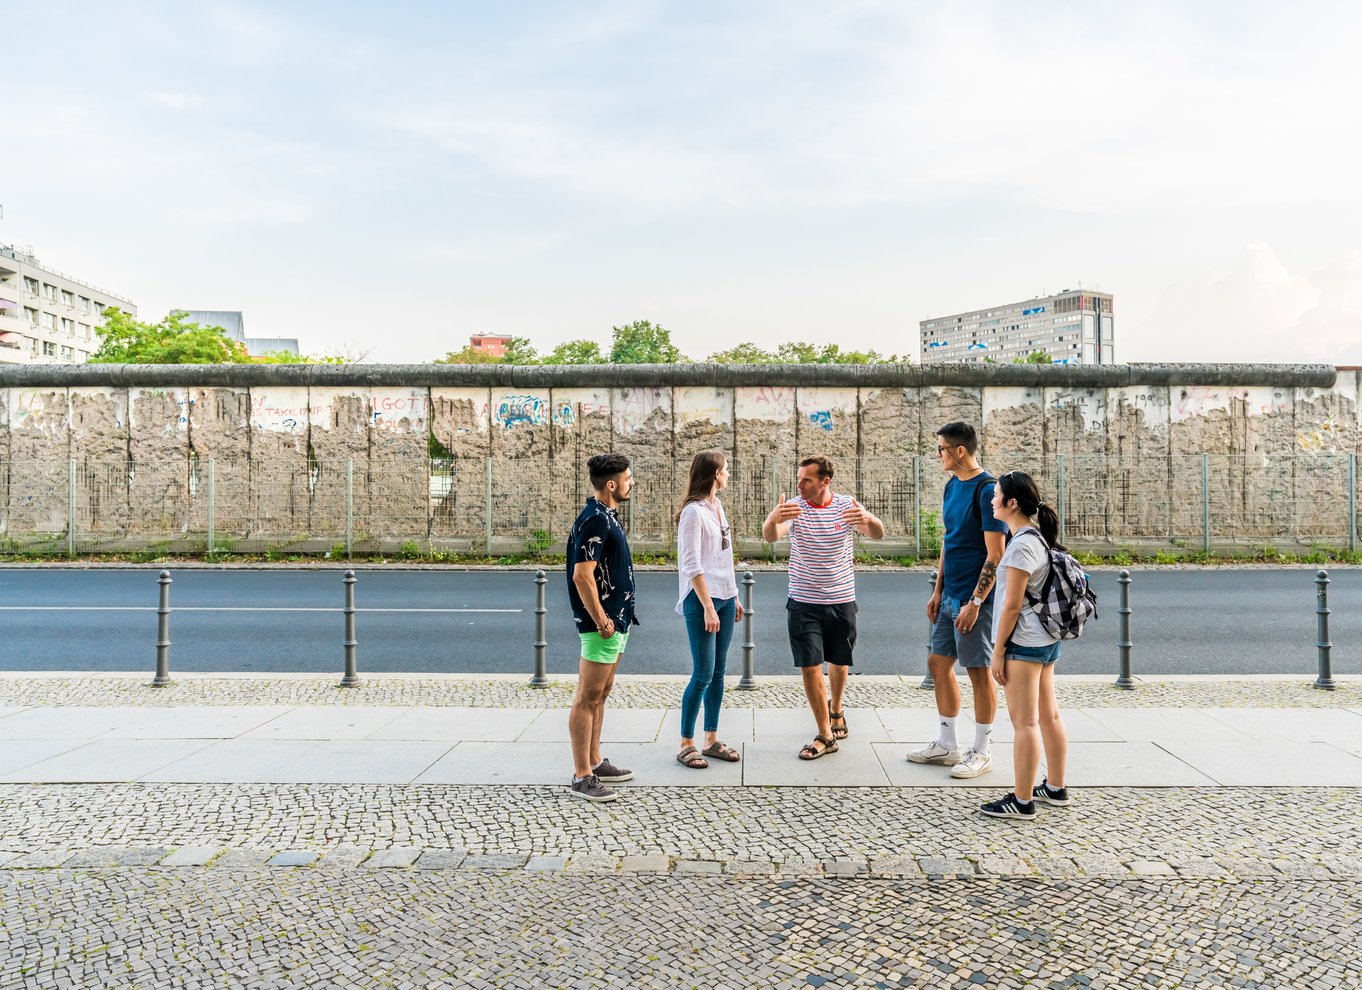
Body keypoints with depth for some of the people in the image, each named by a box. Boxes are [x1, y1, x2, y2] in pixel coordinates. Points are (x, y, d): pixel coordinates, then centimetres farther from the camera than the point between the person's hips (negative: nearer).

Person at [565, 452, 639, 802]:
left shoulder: (607, 516, 13)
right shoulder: (595, 520, -18)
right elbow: (582, 576, -24)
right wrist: (601, 621, -19)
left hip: (616, 620, 10)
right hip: (604, 623, -10)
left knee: (600, 694, 17)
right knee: (588, 698, -3)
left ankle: (594, 763, 28)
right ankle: (582, 778, 4)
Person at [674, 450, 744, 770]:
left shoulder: (717, 507, 13)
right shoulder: (693, 512, -13)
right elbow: (692, 566, -17)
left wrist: (733, 596, 17)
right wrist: (708, 608, -19)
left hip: (725, 598, 8)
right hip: (701, 600, -8)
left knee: (718, 673, 11)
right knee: (703, 674, -5)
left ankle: (711, 740, 20)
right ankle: (686, 745, 7)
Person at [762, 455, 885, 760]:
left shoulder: (848, 506, -4)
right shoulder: (793, 507, -7)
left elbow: (878, 534, -18)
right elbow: (770, 536, -25)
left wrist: (868, 520, -42)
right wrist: (772, 519, -50)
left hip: (842, 600, 1)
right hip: (804, 603, -1)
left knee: (839, 662, 16)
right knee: (810, 666, -5)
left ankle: (835, 710, 45)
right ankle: (825, 736, 8)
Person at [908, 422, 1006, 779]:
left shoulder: (986, 490, -16)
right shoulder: (952, 486, 10)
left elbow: (995, 554, -18)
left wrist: (975, 602, -19)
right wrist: (938, 590, 15)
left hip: (974, 598, -9)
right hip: (950, 595, 9)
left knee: (978, 671, 3)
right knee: (938, 663, 12)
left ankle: (982, 752, 17)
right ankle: (946, 745, 25)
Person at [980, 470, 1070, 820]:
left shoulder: (1021, 544, -19)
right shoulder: (1039, 537, 11)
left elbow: (1012, 605, -19)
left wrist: (998, 651, -13)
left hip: (1024, 643, -10)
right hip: (1046, 640, 10)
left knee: (1024, 722, -3)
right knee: (1049, 716, 17)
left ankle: (1022, 801, 5)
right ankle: (1055, 788, 30)